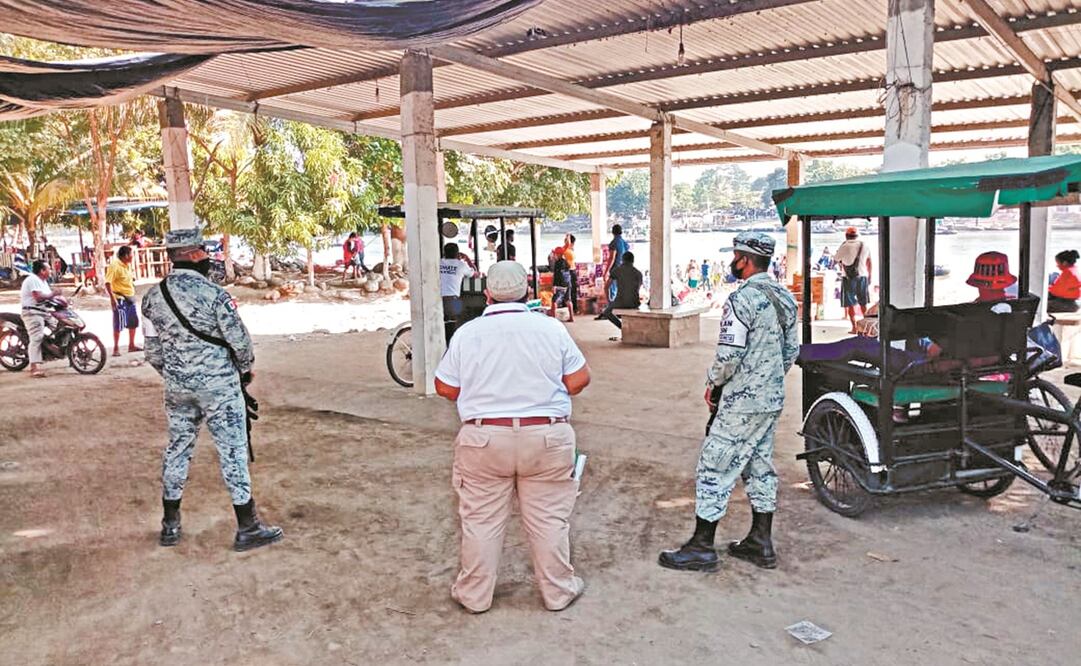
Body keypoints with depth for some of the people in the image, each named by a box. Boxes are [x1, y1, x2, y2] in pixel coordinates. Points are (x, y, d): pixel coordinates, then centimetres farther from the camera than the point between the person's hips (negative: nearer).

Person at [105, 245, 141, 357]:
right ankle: (116, 349, 2)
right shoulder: (114, 266, -16)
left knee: (133, 322, 14)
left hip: (130, 298, 9)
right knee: (119, 324, -5)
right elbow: (108, 283, -23)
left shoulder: (127, 265, 11)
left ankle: (131, 346, 26)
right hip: (120, 299, -9)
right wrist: (112, 297, -28)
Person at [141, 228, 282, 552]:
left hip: (177, 387, 6)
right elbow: (240, 340, -13)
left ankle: (170, 525, 25)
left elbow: (152, 350, 7)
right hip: (219, 386, -5)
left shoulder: (153, 296, 1)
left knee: (177, 448, 17)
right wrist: (247, 368, 6)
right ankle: (247, 528, 6)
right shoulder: (214, 294, -16)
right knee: (232, 451, 1)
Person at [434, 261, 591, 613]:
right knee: (549, 519, 12)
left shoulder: (466, 333, -3)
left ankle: (474, 594, 24)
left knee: (481, 520, 12)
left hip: (484, 439, 0)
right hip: (547, 438, 0)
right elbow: (579, 379, 0)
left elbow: (445, 388, 4)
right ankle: (558, 591, 24)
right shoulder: (552, 328, -3)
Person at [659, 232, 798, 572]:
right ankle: (761, 542, 25)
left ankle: (701, 547, 5)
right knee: (760, 466, 17)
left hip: (741, 404, -9)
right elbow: (792, 349, 15)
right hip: (773, 400, 9)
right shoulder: (785, 298, 9)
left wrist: (713, 383, -6)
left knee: (714, 467, -1)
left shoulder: (742, 299, -19)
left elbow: (729, 355, -22)